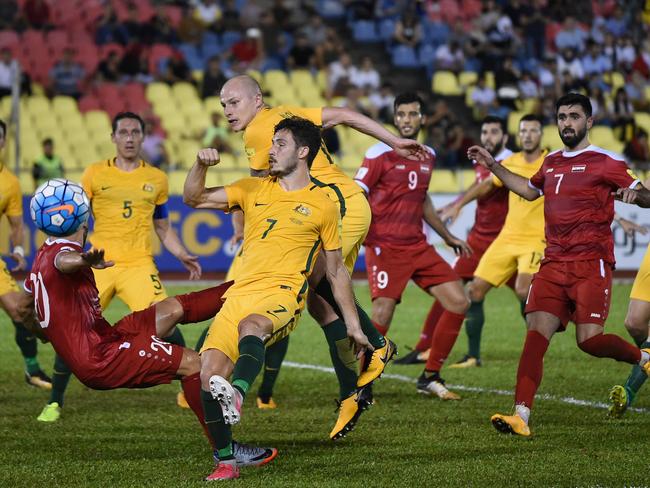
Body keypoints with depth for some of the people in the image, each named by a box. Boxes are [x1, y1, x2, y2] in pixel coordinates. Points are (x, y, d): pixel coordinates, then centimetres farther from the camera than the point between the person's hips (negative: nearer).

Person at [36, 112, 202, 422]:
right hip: (99, 265, 0)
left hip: (139, 265, 0)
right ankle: (54, 402, 11)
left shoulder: (156, 179, 11)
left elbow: (163, 228, 20)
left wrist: (183, 256, 7)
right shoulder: (95, 174, 6)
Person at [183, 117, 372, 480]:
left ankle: (237, 396, -64)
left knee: (251, 326, -39)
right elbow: (194, 198, 17)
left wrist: (353, 325, 13)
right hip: (240, 294, 4)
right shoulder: (253, 189, 18)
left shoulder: (323, 205, 9)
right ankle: (227, 462, -5)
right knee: (209, 375, -14)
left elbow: (336, 270, 14)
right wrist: (201, 165, -2)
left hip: (282, 296, -4)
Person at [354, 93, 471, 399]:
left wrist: (447, 237, 31)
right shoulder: (380, 154, -8)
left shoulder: (428, 156, 13)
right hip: (385, 247, -7)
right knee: (382, 318, -18)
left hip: (418, 247, 7)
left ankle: (431, 378, 12)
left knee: (459, 303, 1)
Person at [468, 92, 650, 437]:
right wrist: (493, 167, 34)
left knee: (589, 340, -14)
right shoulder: (551, 162, 18)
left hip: (591, 265, -5)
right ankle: (521, 416, -19)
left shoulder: (605, 162, -1)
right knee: (536, 333, -11)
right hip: (554, 263, 5)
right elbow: (529, 190, 38)